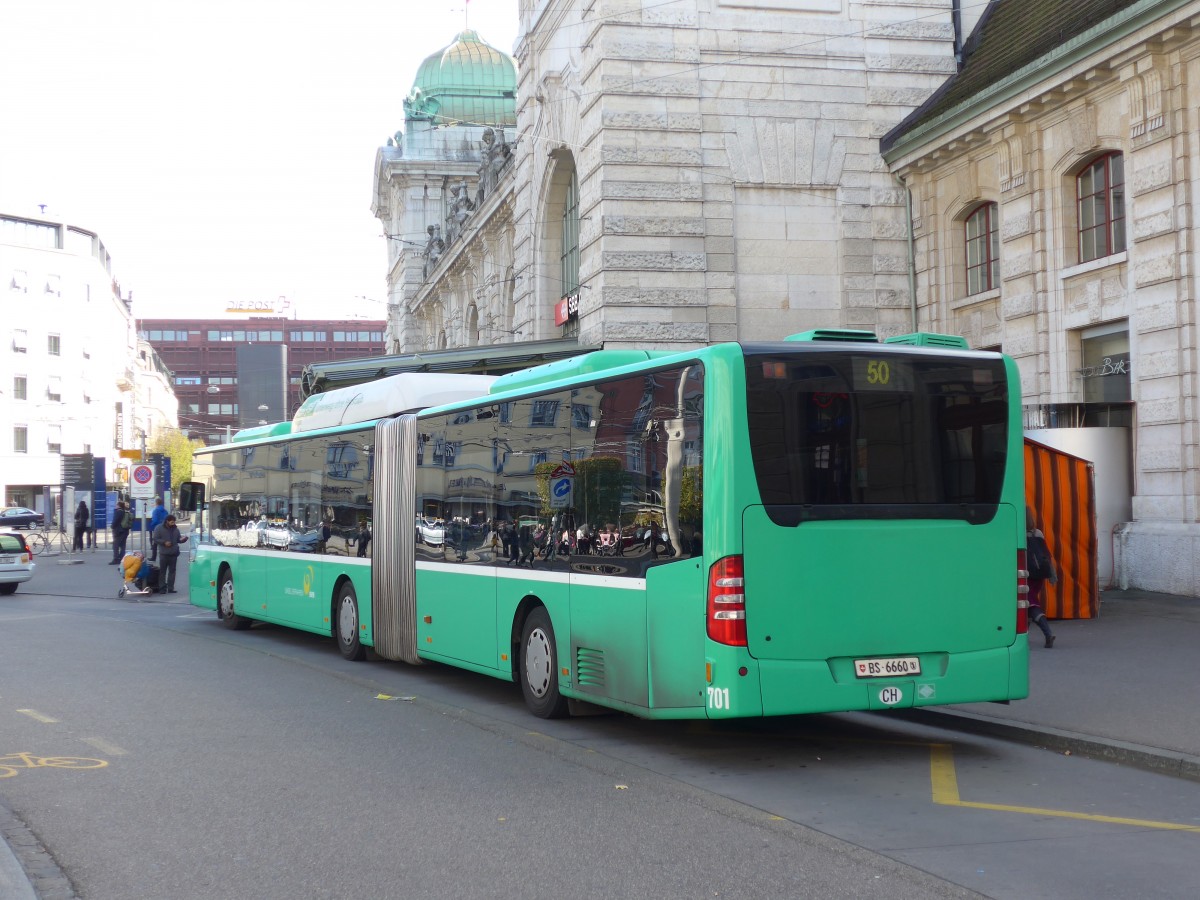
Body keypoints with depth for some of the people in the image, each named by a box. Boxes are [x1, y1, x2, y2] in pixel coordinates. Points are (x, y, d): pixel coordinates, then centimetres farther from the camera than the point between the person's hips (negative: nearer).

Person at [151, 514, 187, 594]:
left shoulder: (175, 529, 13)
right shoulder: (159, 528, -2)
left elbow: (178, 539, 18)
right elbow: (154, 539, -5)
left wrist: (183, 539, -4)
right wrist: (164, 542, -16)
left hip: (174, 554, 5)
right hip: (164, 554, -4)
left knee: (172, 571, 6)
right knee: (162, 571, -3)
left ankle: (170, 588, 10)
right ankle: (162, 588, 0)